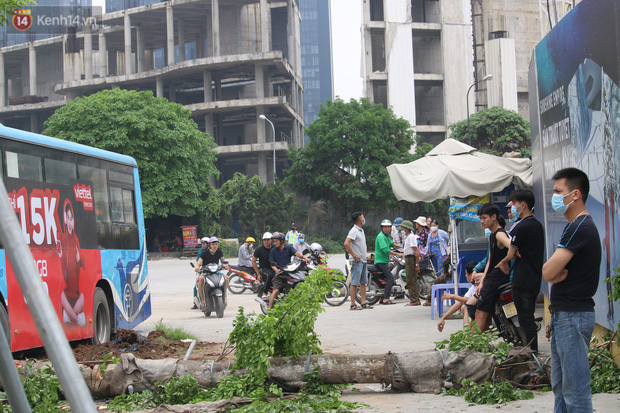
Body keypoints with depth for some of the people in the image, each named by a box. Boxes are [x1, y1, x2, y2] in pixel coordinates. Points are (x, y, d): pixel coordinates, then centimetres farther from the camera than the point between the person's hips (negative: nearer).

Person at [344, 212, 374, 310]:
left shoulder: (361, 230, 17)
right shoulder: (354, 230, -13)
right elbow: (346, 243, -24)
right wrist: (354, 256, -20)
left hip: (363, 260, 9)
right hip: (357, 261, -9)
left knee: (363, 282, 10)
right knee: (354, 283, -7)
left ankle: (363, 303, 14)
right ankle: (353, 304, -6)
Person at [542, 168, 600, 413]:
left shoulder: (580, 229, -16)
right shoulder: (580, 225, 17)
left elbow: (548, 272, -22)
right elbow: (550, 273, 15)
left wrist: (553, 271, 0)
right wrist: (558, 274, -8)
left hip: (573, 316, -11)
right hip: (564, 314, 11)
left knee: (575, 389, -7)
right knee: (560, 386, 15)